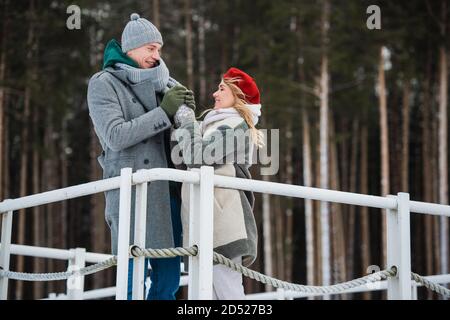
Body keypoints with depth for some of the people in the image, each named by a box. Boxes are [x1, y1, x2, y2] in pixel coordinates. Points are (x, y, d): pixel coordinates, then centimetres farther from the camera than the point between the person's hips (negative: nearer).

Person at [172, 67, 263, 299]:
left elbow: (197, 155, -15)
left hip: (221, 221, -9)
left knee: (227, 290, -12)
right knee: (210, 292, 8)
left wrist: (186, 123, -2)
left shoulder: (235, 126, -5)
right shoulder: (215, 124, 23)